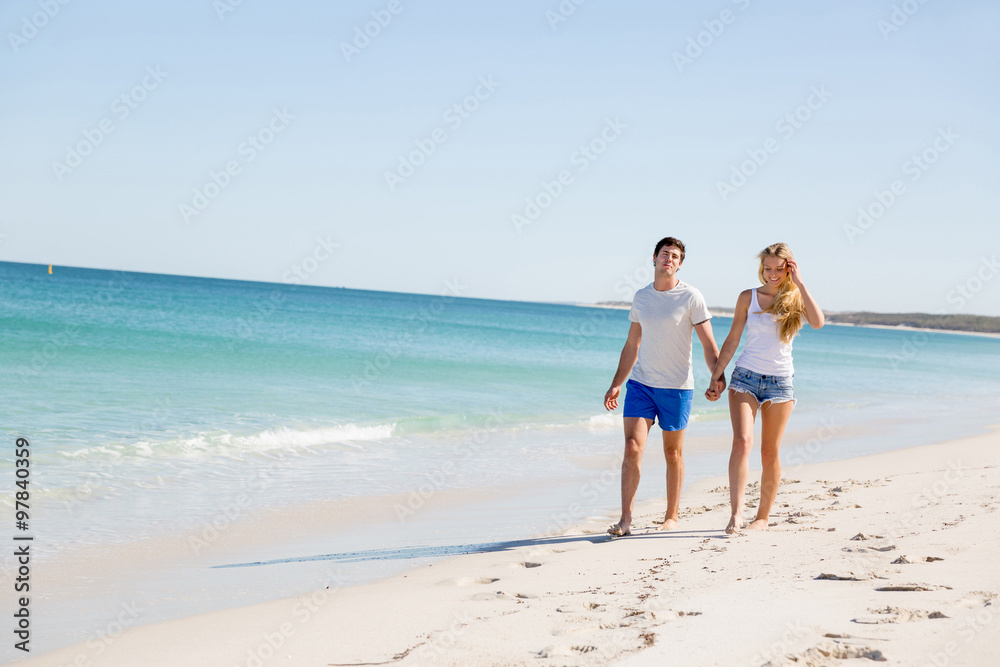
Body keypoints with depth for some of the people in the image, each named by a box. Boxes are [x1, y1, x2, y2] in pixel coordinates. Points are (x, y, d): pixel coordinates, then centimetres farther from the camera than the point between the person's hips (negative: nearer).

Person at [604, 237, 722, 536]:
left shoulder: (691, 297, -4)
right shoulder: (641, 297, 9)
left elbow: (709, 345, -5)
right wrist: (616, 384, 14)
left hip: (676, 387, -3)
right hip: (640, 383, 3)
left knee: (673, 452, 7)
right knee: (632, 447, -9)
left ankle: (672, 517, 19)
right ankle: (625, 519, -7)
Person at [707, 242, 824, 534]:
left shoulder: (797, 298, 2)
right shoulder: (748, 298, 4)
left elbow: (818, 322, -18)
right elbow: (732, 340, 9)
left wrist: (800, 284, -14)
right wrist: (717, 375, 5)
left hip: (780, 381, 0)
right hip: (745, 376, 0)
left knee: (770, 453, 6)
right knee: (742, 441, -18)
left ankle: (763, 517, 17)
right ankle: (736, 512, -23)